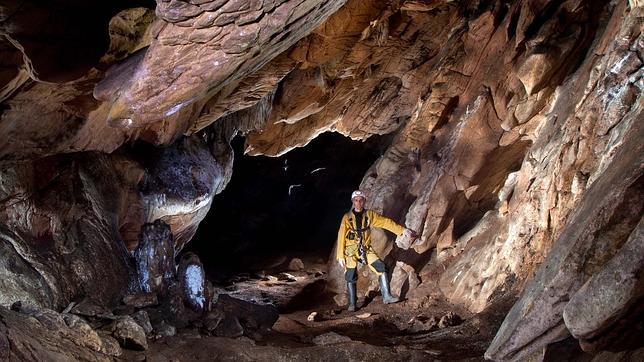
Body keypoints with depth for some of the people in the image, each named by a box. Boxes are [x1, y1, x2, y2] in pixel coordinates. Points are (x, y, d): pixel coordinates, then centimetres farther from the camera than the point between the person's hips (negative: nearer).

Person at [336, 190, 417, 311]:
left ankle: (386, 296, -5)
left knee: (381, 268, -11)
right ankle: (352, 304, 11)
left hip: (366, 249, 3)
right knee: (351, 277, -3)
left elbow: (386, 222, 2)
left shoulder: (369, 215, 3)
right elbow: (341, 236, -6)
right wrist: (340, 256, -10)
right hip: (351, 251, -2)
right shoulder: (347, 218, -5)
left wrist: (402, 230, -3)